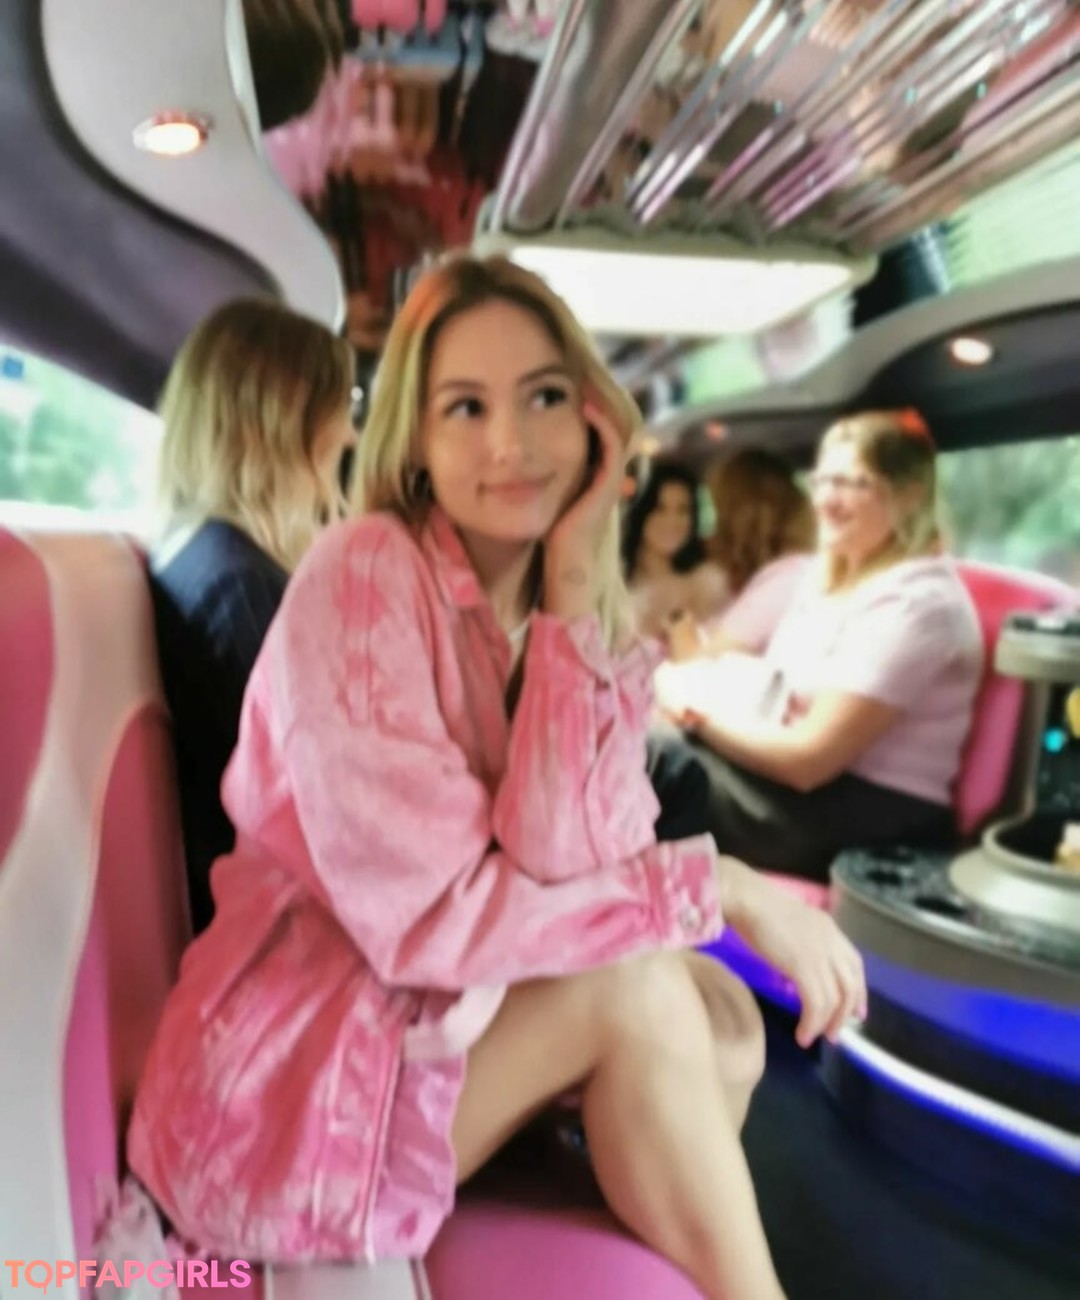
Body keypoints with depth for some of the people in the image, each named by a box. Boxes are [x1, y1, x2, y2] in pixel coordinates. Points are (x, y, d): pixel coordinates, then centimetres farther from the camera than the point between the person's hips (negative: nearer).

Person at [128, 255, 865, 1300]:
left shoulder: (585, 619, 0)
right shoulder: (362, 573, -19)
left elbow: (563, 866, -16)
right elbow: (431, 917, -24)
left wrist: (570, 603, -20)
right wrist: (727, 886, -18)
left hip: (440, 1022, 6)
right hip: (283, 1084, -5)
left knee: (721, 1021, -11)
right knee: (635, 988, -19)